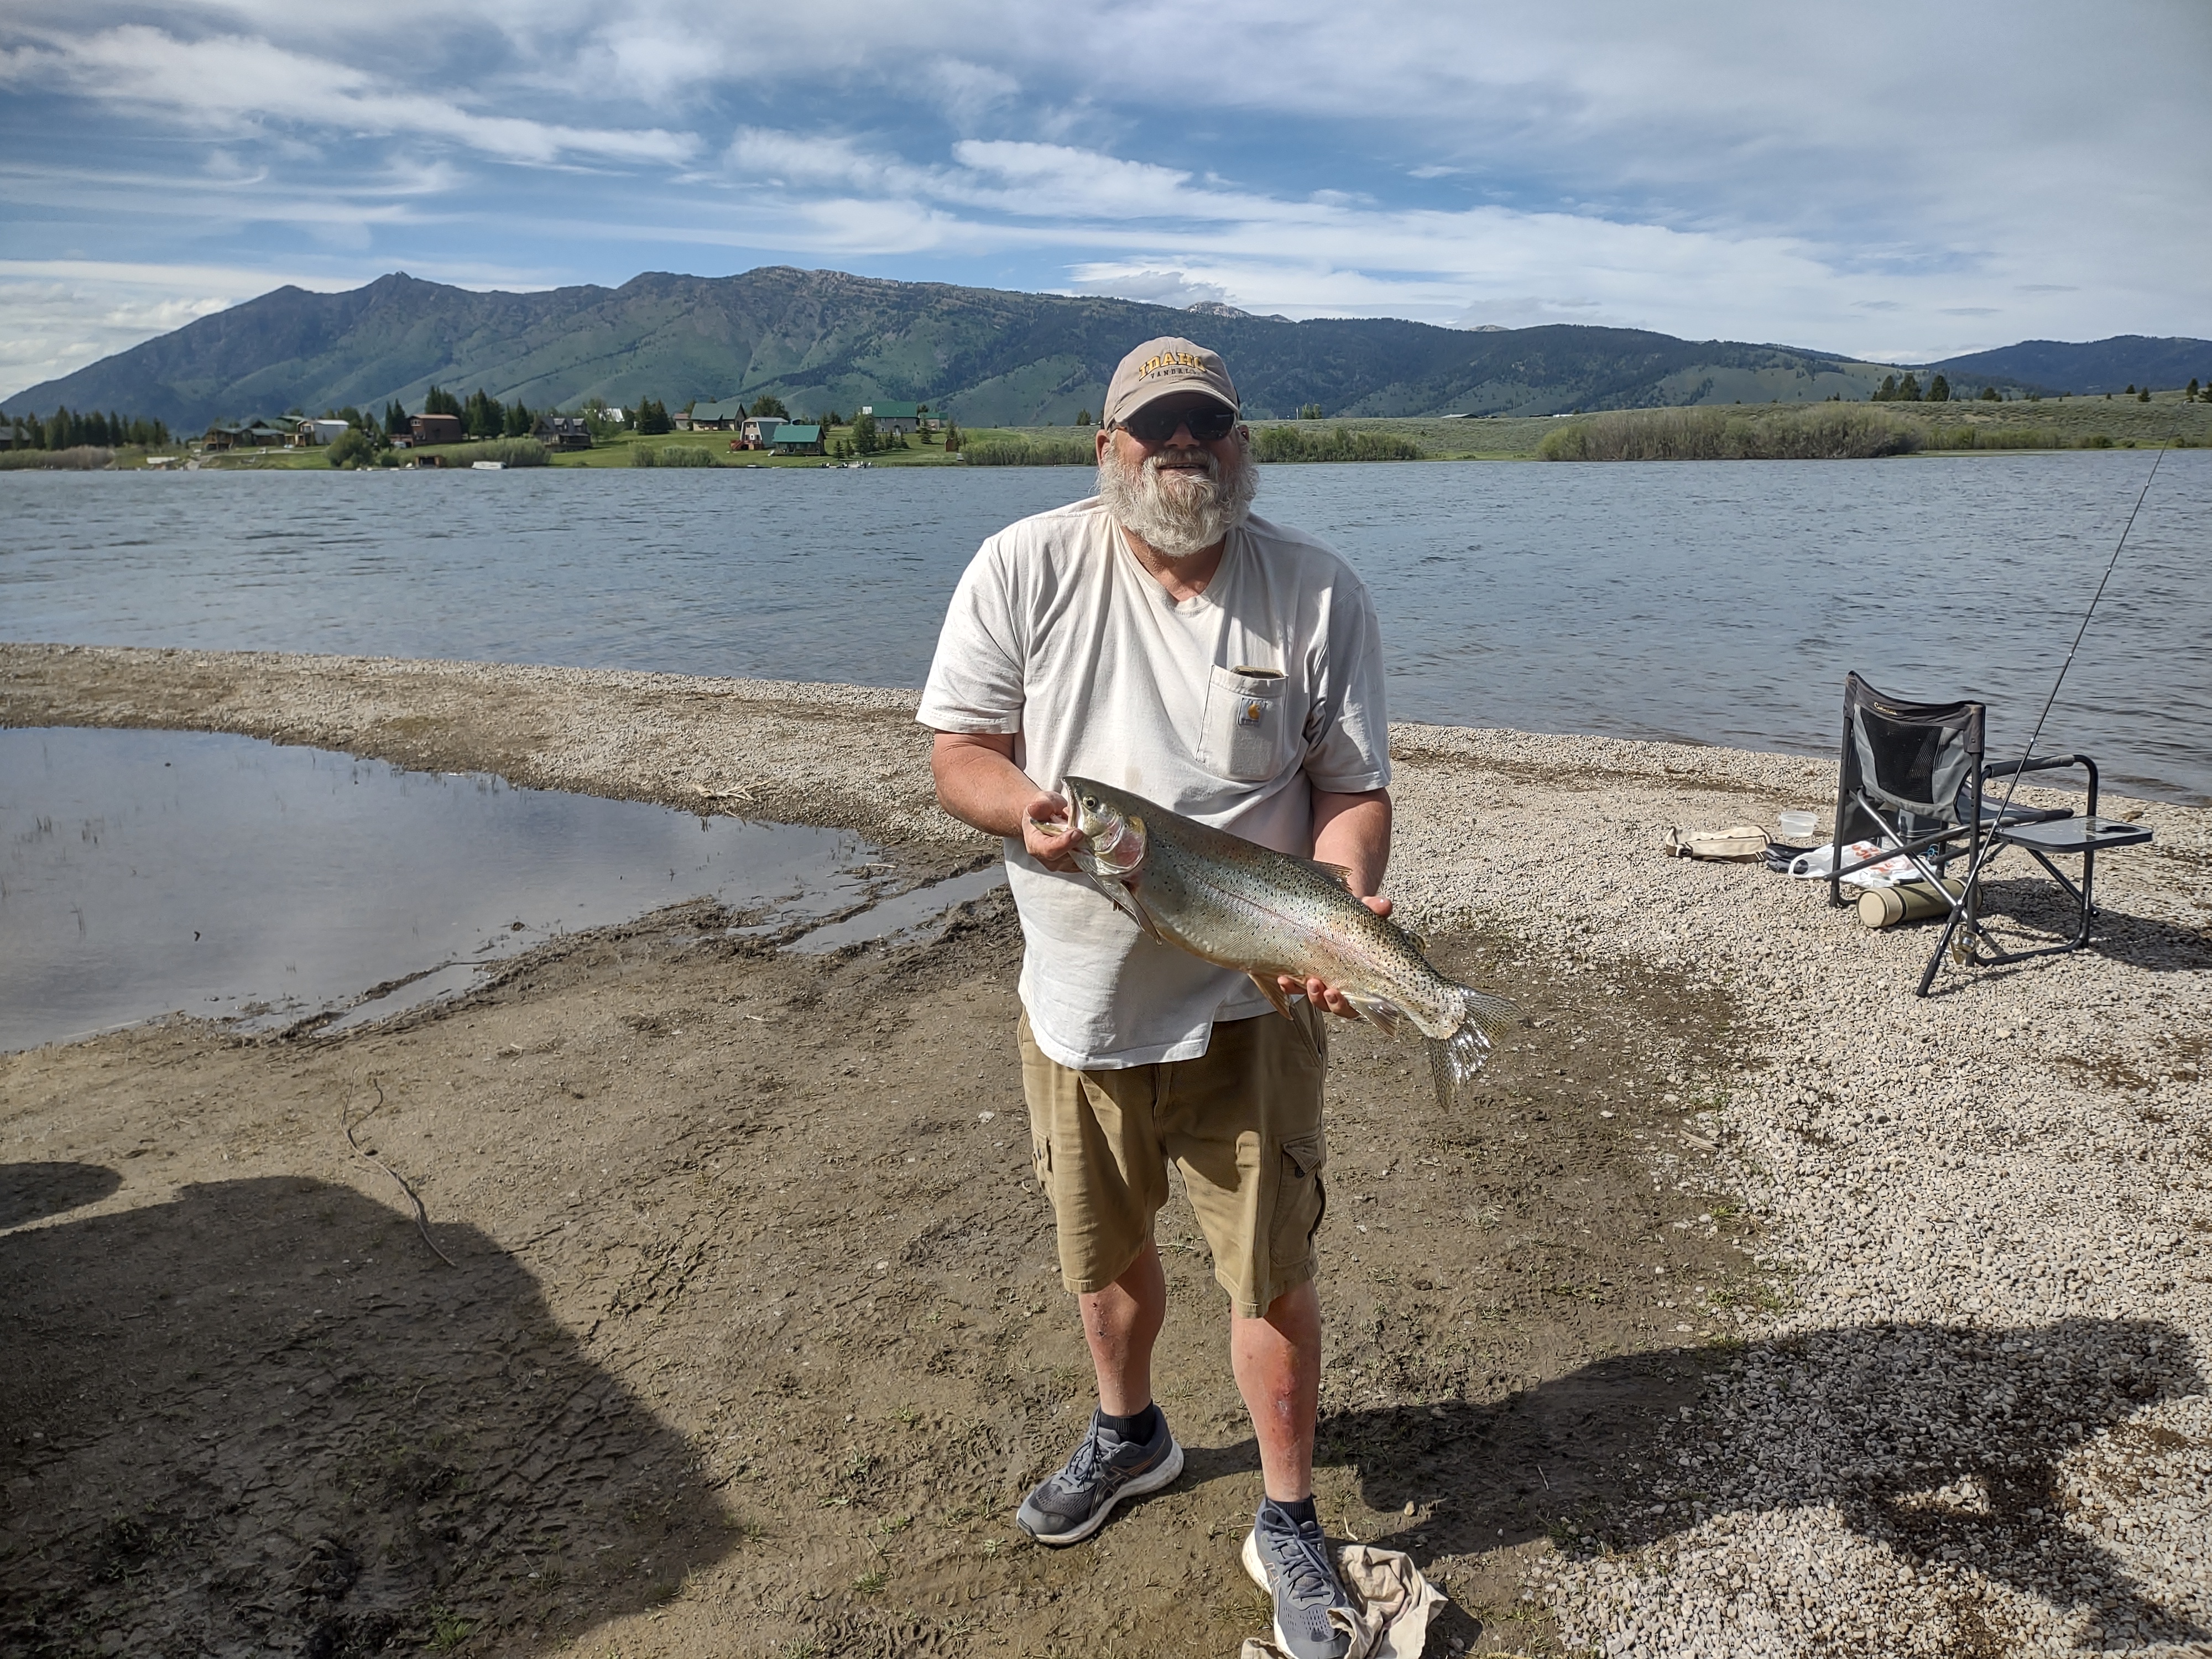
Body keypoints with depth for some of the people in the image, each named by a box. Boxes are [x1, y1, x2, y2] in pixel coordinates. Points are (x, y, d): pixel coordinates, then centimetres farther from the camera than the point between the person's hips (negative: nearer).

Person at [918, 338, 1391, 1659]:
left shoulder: (1322, 595, -6)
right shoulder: (1025, 569, -5)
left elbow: (1356, 795, -5)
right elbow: (958, 750, -3)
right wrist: (1030, 811, -24)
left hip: (1247, 1000, -1)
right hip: (1077, 996, 2)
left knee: (1275, 1270, 5)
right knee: (1104, 1248, 21)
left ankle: (1289, 1522, 30)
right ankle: (1129, 1434, 50)